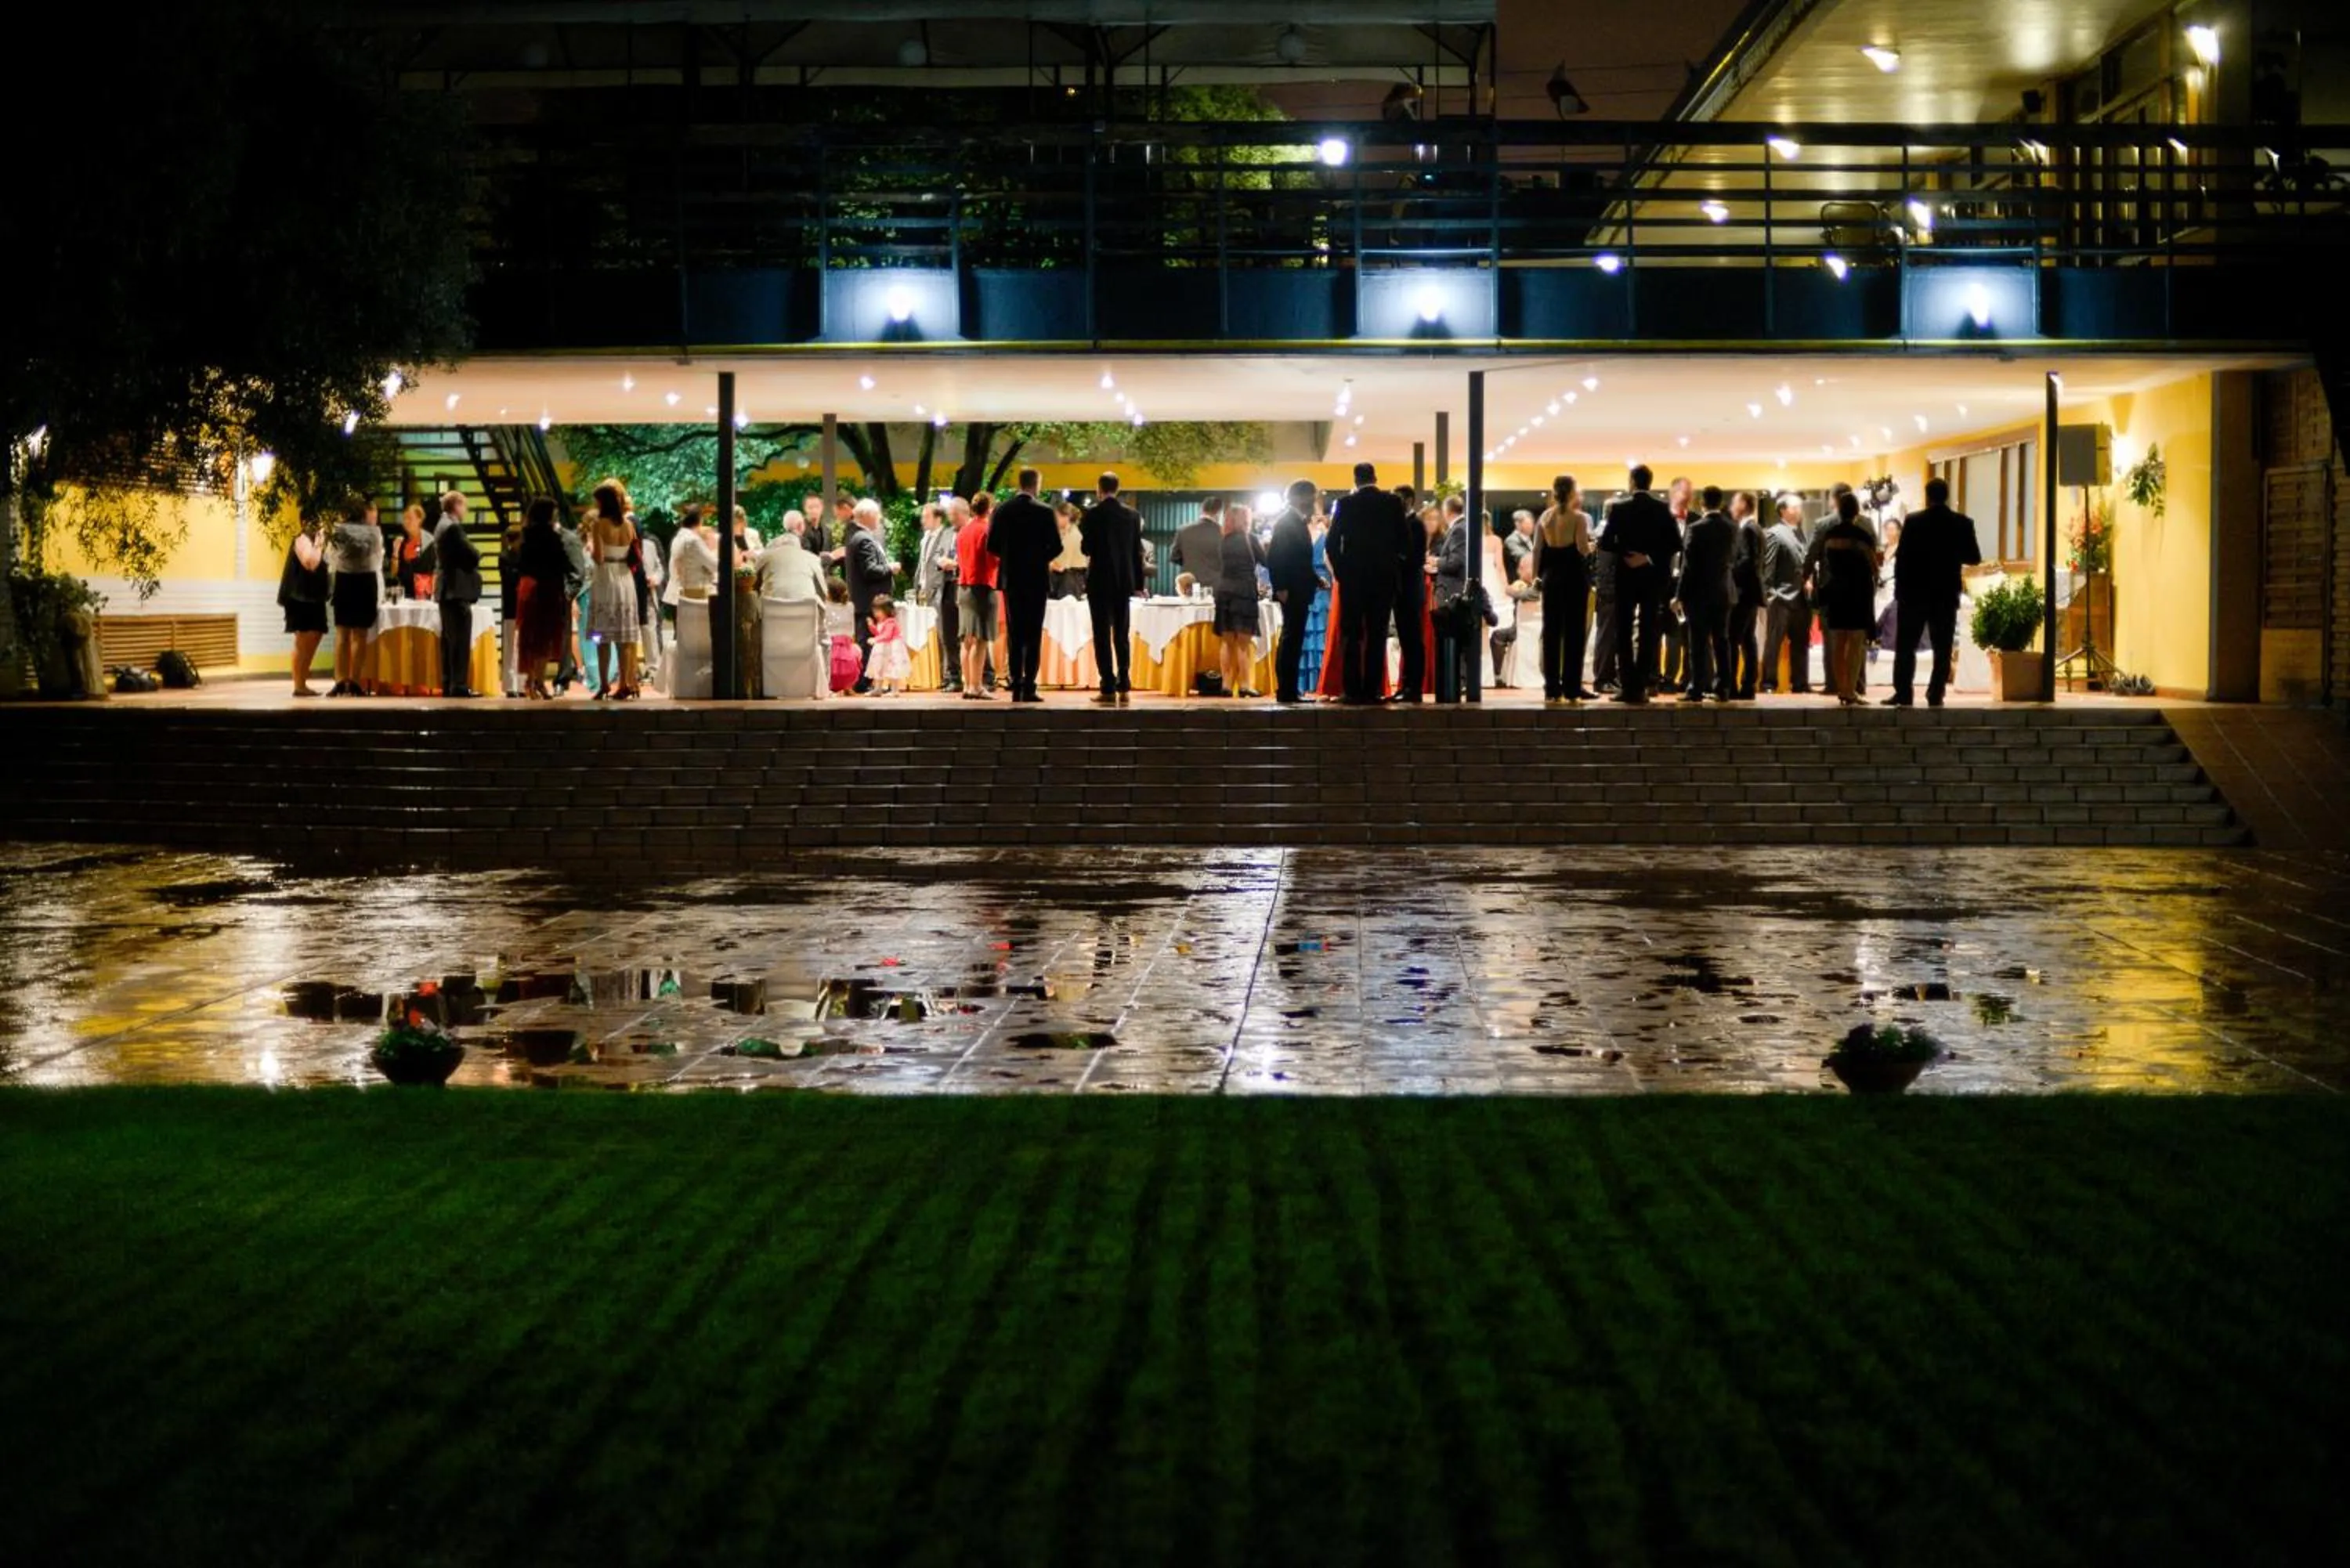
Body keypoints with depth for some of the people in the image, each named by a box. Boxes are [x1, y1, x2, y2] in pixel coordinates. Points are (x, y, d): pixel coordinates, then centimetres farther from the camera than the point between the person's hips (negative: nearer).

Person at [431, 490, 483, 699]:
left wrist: (472, 553, 9)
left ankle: (448, 684, 14)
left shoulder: (442, 526, 15)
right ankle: (459, 685, -12)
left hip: (445, 590, 10)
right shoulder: (454, 527, -16)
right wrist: (477, 551, 2)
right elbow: (472, 556, -20)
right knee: (461, 640, -10)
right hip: (458, 590, -10)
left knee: (449, 639, 12)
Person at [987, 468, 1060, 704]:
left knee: (1014, 633, 7)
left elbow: (992, 546, -1)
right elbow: (1056, 546, -9)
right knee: (1033, 634, 0)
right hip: (1036, 578, -3)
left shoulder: (1003, 511, 0)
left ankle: (1016, 685, 3)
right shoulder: (1044, 512, -7)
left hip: (1011, 578, 3)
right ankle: (1029, 687, -6)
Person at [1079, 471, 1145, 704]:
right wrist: (1139, 582, 11)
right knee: (1123, 635, 9)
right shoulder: (1132, 515, 4)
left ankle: (1109, 688, -7)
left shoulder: (1092, 513, -8)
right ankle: (1124, 687, 6)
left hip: (1099, 580, -4)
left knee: (1102, 635, -2)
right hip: (1124, 581, 4)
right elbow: (1137, 551, 5)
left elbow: (1087, 548, -9)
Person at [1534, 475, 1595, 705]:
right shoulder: (1579, 517, -8)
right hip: (1574, 576, -4)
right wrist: (1592, 547, 6)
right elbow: (1583, 548, -16)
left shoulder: (1545, 518, 4)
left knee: (1551, 632, 7)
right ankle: (1571, 689, -2)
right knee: (1574, 632, 1)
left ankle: (1552, 689, 5)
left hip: (1551, 575, 4)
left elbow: (1537, 550, 3)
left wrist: (1537, 576, 9)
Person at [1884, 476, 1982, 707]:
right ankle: (1935, 696, 1)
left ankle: (1903, 694, 0)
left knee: (1906, 647, 5)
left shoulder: (1913, 521, -8)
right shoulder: (1962, 523, -2)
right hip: (1946, 595, 1)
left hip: (1914, 593, -1)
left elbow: (1902, 558, -8)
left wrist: (1899, 590, 0)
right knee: (1942, 649, 6)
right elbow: (1975, 558, 3)